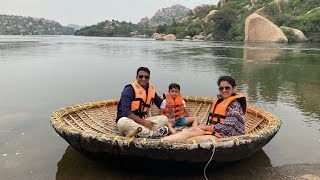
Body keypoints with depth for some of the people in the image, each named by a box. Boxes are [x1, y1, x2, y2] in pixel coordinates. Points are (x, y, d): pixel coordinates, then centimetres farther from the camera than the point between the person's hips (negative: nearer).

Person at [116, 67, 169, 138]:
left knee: (164, 119, -9)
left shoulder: (151, 89, 6)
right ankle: (153, 133, -28)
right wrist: (143, 122, -25)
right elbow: (126, 112, -24)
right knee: (123, 122, -40)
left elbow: (161, 104, 19)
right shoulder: (129, 90, -15)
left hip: (142, 120, 6)